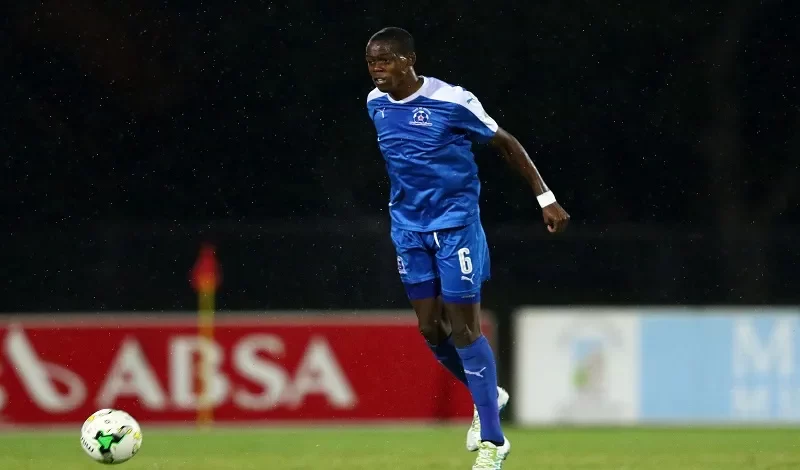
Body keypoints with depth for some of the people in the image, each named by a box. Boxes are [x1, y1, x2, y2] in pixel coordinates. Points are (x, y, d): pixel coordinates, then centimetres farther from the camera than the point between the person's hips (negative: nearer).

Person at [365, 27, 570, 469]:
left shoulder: (450, 101, -17)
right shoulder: (375, 104, 0)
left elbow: (506, 143, -6)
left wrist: (546, 198, -6)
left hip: (456, 223, -6)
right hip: (408, 228, 6)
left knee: (463, 329, -7)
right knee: (431, 329, 7)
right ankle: (488, 395, 34)